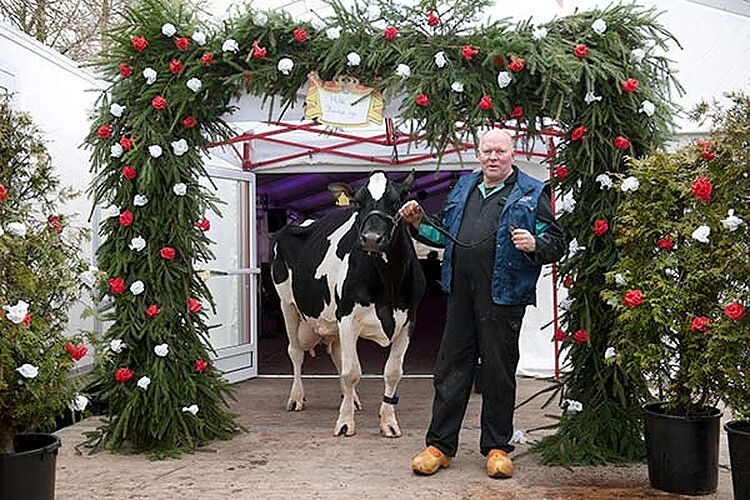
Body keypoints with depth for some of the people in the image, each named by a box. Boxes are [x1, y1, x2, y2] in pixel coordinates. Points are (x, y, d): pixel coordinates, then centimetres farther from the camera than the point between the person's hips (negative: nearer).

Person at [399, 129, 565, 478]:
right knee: (450, 368, 7)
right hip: (460, 292, 4)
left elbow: (557, 244, 0)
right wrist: (419, 223, 11)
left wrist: (534, 245, -19)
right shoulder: (463, 188, 18)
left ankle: (496, 447, 19)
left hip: (503, 296, -4)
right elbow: (444, 235, 27)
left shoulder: (531, 194, 3)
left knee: (499, 371, 5)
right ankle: (439, 445, 17)